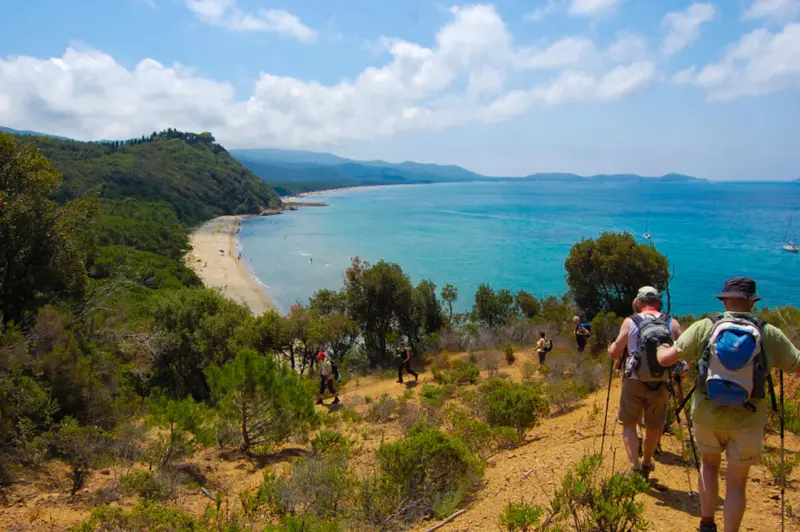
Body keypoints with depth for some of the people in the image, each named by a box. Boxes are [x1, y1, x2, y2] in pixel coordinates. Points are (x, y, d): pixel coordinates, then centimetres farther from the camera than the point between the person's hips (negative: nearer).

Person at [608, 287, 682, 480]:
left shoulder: (630, 322, -4)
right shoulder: (672, 323, 0)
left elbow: (614, 353, -3)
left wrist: (612, 346, 19)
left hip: (634, 382, -2)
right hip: (661, 384, 2)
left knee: (629, 424, 13)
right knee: (654, 427, 18)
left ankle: (635, 466, -1)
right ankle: (646, 465, 34)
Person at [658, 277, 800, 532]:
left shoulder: (704, 327, -7)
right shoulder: (770, 334, -7)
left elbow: (666, 359, -7)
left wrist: (660, 348, 16)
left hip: (707, 415, 1)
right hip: (748, 420, -1)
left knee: (709, 463, 26)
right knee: (737, 483, 12)